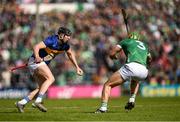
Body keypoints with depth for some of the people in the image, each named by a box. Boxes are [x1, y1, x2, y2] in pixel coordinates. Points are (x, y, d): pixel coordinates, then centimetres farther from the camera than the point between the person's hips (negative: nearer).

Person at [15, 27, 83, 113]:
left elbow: (70, 54, 23)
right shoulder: (52, 40, -22)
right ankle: (38, 101, -31)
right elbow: (36, 47, -29)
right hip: (36, 61, -9)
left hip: (42, 64, 9)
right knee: (51, 78, -24)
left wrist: (77, 67, 21)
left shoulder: (65, 45, 3)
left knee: (42, 88, 5)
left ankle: (21, 103, 4)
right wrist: (37, 57, -47)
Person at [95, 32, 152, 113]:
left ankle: (103, 107, -12)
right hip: (144, 71, 5)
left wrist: (114, 57, 35)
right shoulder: (144, 45, 34)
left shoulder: (126, 41, 21)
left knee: (107, 85, 6)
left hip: (131, 67, -5)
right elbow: (149, 60, 50)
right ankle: (132, 100, 21)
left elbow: (111, 53, 13)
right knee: (135, 80, 43)